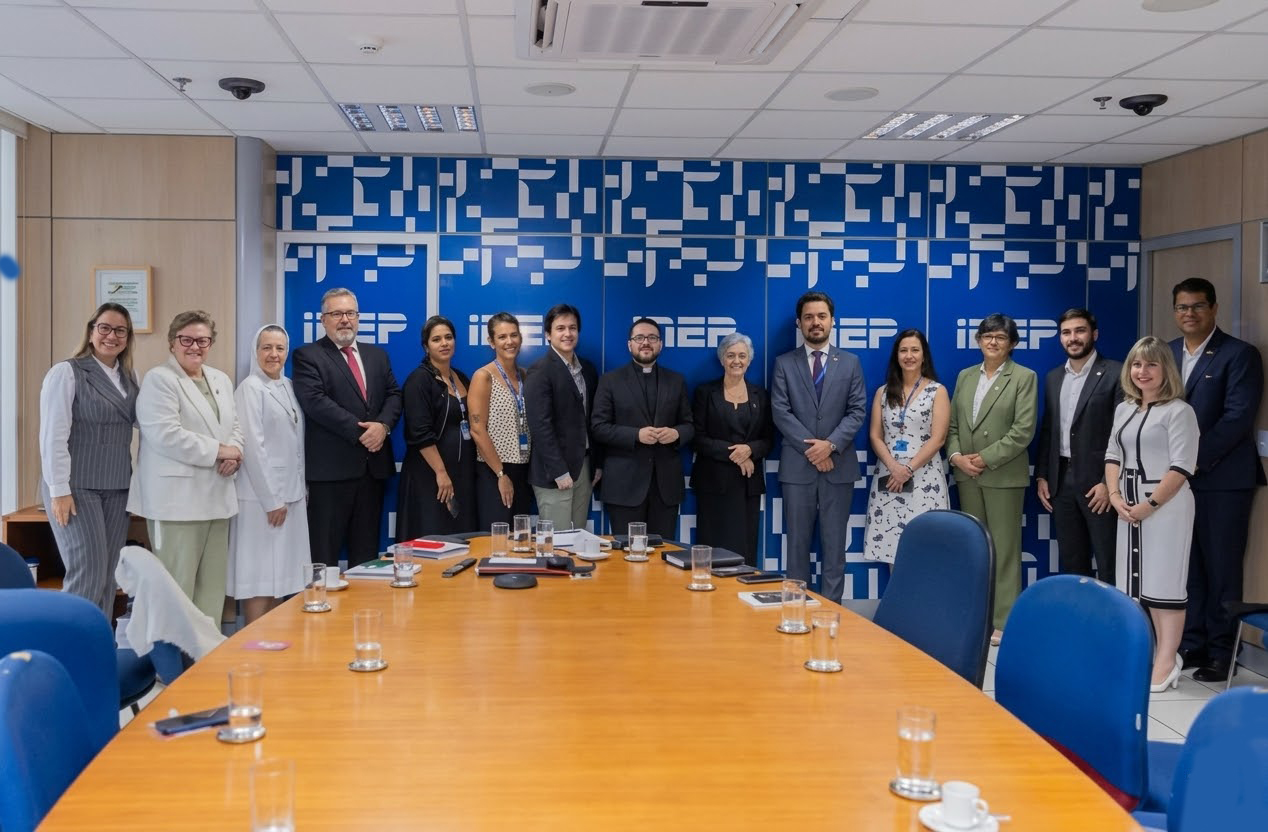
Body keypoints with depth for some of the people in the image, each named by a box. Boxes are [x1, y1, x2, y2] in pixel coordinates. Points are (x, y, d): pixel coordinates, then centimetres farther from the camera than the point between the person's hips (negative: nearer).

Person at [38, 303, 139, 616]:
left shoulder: (129, 377, 12)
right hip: (78, 487, -6)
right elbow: (53, 436, -11)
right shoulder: (66, 372, -7)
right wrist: (59, 490, -15)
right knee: (88, 574, -9)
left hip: (117, 488, 6)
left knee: (108, 575, 6)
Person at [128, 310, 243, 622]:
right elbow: (166, 435, -17)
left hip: (216, 497, 7)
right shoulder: (159, 380, -5)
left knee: (213, 584, 10)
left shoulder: (221, 380, 19)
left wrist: (234, 454, -3)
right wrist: (218, 451, -13)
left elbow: (234, 427, 20)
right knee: (177, 584, -5)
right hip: (177, 499, -7)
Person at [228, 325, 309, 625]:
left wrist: (301, 488, 11)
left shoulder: (288, 387, 12)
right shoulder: (250, 389, -10)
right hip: (262, 496, -7)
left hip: (291, 493, 7)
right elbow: (253, 447, -14)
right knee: (259, 575, -4)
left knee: (279, 572, 11)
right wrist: (271, 498, -15)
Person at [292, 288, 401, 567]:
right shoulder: (307, 356, -1)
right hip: (331, 467, -5)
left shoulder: (377, 355, 17)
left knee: (366, 549, 11)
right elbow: (315, 401, -13)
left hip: (374, 464, 6)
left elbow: (393, 395, 12)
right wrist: (359, 431, -15)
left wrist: (383, 425, -10)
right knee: (325, 550, -1)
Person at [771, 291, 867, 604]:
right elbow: (781, 412, -3)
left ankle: (831, 605, 8)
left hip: (839, 465, 1)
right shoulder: (784, 364, 5)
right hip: (797, 465, 0)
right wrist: (810, 448, -12)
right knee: (797, 541, 4)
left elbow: (857, 411, 1)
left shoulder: (850, 363, 9)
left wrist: (831, 444, -13)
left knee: (834, 542, 4)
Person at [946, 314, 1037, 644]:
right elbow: (952, 424, 12)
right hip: (967, 475, 5)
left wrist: (985, 458, -14)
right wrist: (956, 455, -5)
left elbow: (1023, 430, -11)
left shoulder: (1024, 378, -3)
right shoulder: (965, 376, 13)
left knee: (1004, 549, -1)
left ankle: (1004, 621, 4)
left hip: (1003, 475, -5)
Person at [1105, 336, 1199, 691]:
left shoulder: (1179, 411, -9)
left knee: (1164, 580, -5)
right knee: (1137, 580, 9)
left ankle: (1167, 661, 0)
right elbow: (1113, 455, 14)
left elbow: (1181, 467, -14)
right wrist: (1116, 496, -1)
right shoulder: (1124, 409, 13)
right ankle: (1146, 650, 18)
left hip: (1165, 505, -7)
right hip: (1129, 506, 7)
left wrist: (1148, 505, -16)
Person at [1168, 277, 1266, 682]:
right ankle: (1191, 644, 19)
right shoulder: (1166, 354, 12)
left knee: (1221, 567, 2)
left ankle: (1221, 652, 10)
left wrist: (1196, 459, -17)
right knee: (1186, 565, 10)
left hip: (1222, 478, -5)